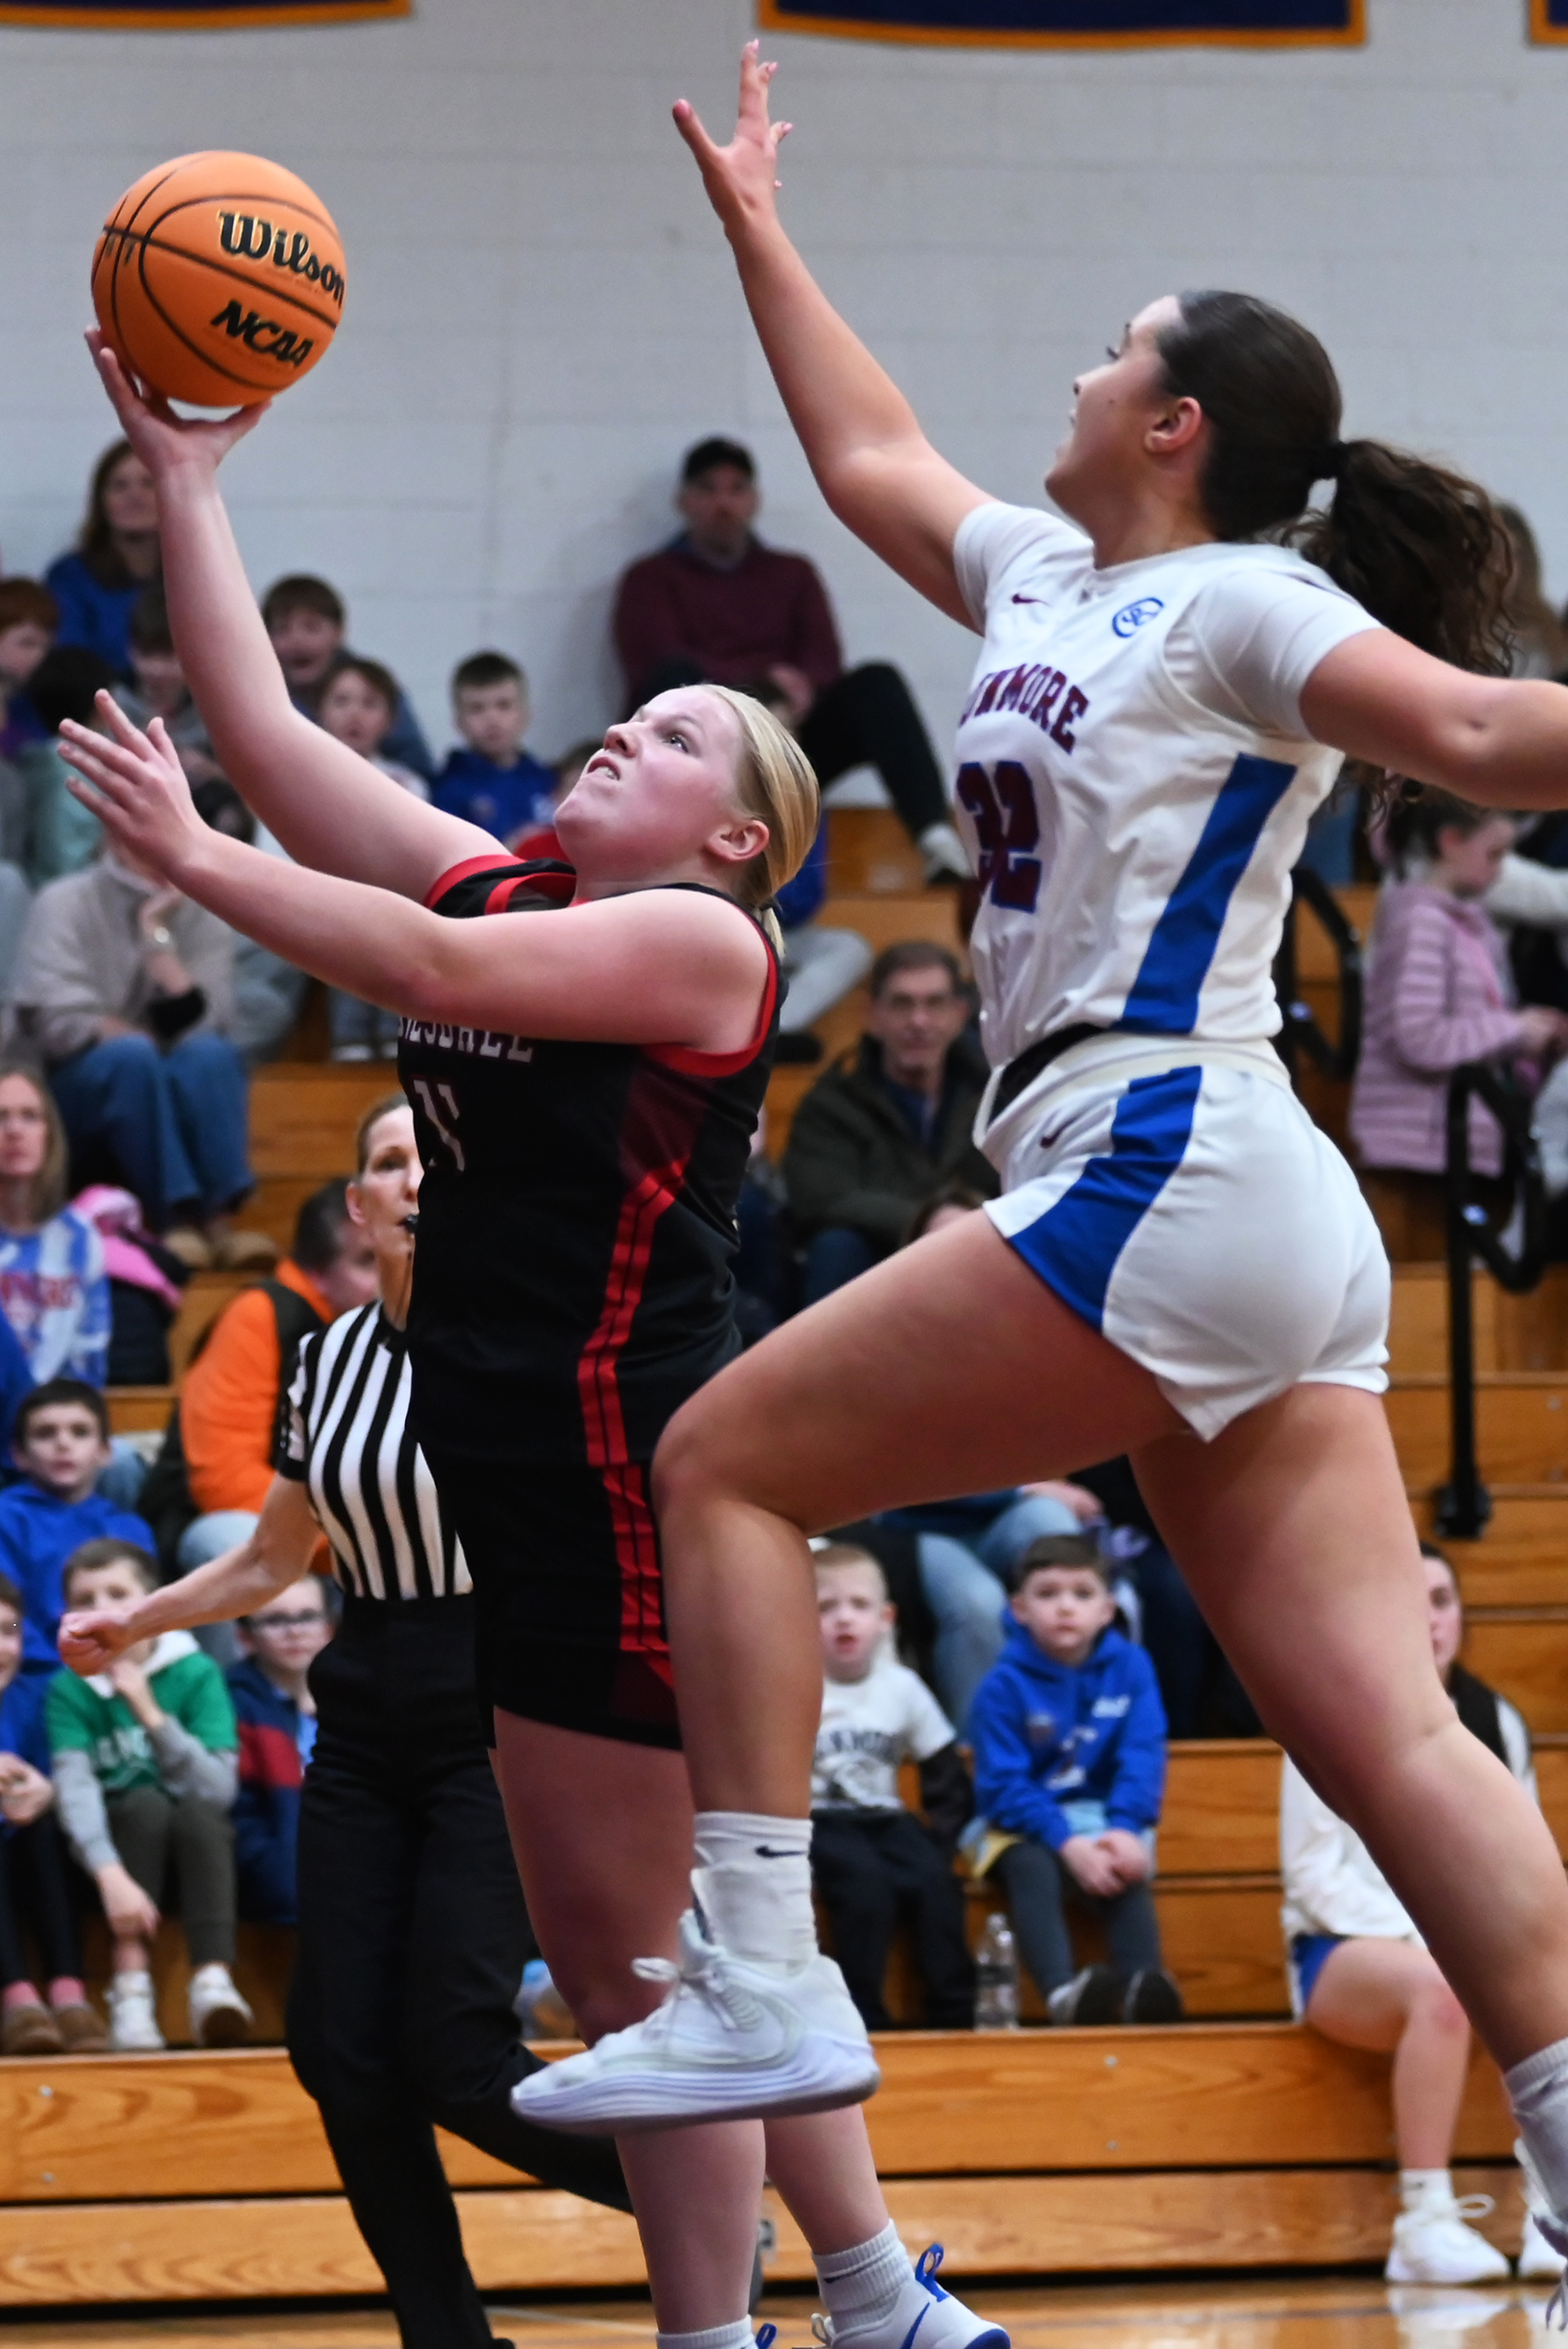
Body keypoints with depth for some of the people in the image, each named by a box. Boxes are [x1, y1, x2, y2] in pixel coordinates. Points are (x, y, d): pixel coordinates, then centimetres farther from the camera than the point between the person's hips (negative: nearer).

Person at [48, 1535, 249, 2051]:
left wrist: (151, 1714, -26)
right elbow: (75, 1790, -22)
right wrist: (112, 1876, -39)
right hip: (117, 1846, 0)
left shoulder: (196, 1674, -6)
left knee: (197, 1810, -32)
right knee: (147, 1802, -31)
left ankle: (212, 1979, -43)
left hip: (196, 1849, 0)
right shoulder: (69, 1690, -6)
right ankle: (132, 1986, -37)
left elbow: (218, 1790, -17)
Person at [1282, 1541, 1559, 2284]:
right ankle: (1425, 2221, -39)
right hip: (1345, 1950, -4)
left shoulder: (1498, 1724, 16)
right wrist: (1420, 1935, -18)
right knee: (1438, 1983, -40)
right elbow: (1314, 1875, -5)